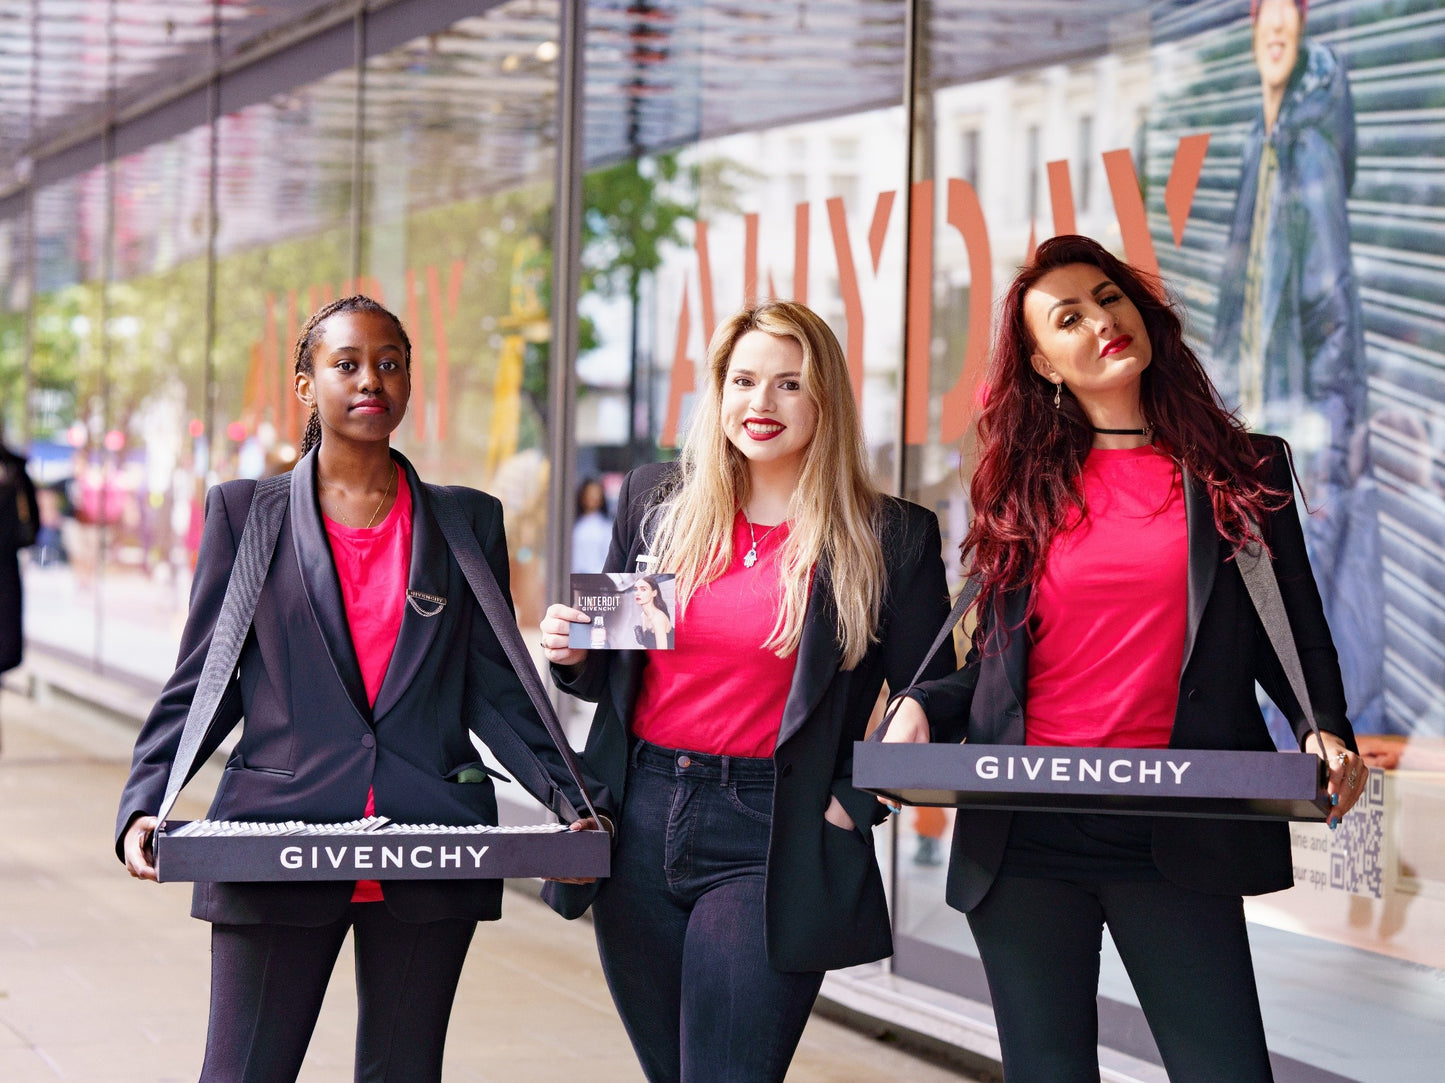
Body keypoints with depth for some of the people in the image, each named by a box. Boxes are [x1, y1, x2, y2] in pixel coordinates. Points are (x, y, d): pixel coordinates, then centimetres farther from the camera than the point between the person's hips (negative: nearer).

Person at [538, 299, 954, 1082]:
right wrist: (573, 656, -3)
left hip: (771, 842, -4)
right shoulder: (655, 501, 8)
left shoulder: (890, 538, -3)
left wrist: (857, 802, -9)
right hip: (640, 825, 4)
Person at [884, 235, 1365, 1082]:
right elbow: (996, 665, 13)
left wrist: (1325, 732, -12)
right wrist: (922, 709, -7)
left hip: (1177, 839, -1)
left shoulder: (1242, 472, 7)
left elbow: (1296, 638, 7)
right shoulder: (1023, 489, 10)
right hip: (1025, 835, 2)